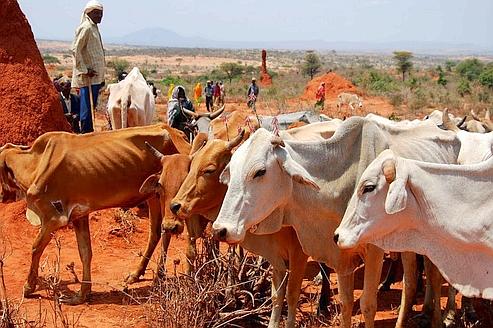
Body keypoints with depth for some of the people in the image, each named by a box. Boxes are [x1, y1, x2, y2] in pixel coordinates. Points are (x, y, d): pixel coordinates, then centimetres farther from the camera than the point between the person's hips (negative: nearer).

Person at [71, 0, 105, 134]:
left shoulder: (94, 28, 17)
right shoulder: (85, 28, -12)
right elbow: (75, 49, -17)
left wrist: (101, 77, 20)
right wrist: (85, 70, -19)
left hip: (96, 76, 10)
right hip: (88, 77, -10)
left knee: (92, 105, 12)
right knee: (87, 105, -8)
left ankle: (88, 132, 18)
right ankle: (85, 132, -6)